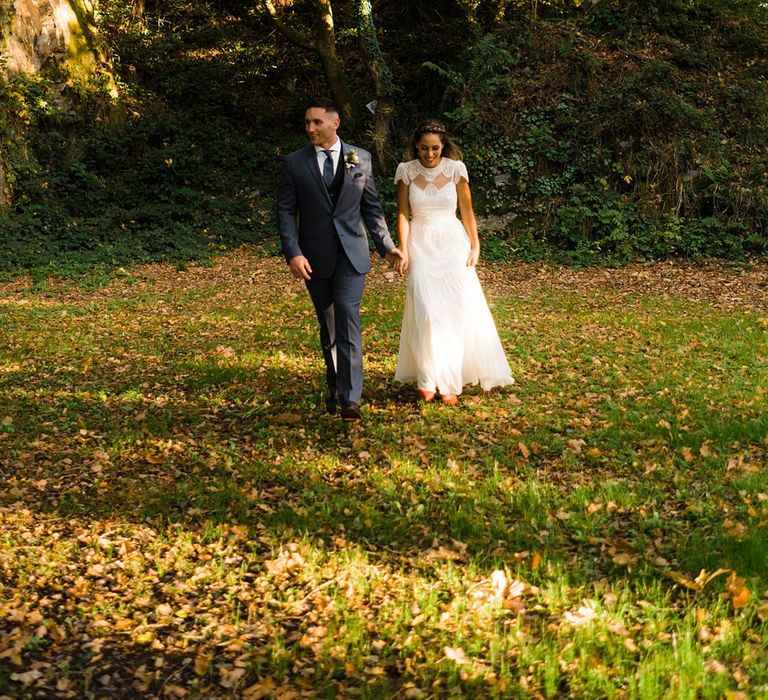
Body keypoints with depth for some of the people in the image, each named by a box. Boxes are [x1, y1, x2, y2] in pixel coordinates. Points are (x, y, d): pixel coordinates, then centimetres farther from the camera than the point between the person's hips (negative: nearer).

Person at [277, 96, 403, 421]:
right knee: (328, 325, 11)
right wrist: (293, 253, -12)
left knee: (347, 320, -14)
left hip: (351, 254, -1)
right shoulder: (294, 162, 1)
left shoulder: (361, 158, 5)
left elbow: (372, 207, 11)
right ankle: (335, 387, 28)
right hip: (314, 257, 1)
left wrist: (386, 245, 7)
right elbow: (286, 211, -1)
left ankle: (350, 398, -16)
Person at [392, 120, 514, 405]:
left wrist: (474, 246, 2)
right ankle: (428, 380, -1)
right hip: (421, 245, 0)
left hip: (453, 244, 0)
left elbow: (467, 211, 5)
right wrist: (403, 250, -8)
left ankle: (449, 382, 2)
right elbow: (403, 214, 1)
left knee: (456, 311, -6)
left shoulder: (455, 168, -2)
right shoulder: (406, 171, -1)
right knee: (426, 311, -10)